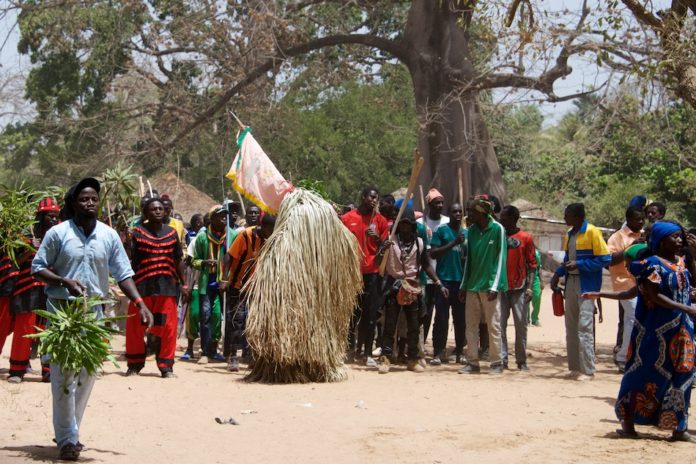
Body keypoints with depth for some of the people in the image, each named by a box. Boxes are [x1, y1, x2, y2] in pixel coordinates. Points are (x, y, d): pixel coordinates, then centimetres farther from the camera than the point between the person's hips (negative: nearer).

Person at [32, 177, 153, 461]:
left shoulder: (109, 236, 5)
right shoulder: (58, 233, -4)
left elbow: (123, 273, 7)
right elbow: (37, 268, -1)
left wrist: (139, 303, -6)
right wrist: (65, 281, -18)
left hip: (94, 310, 4)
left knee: (86, 375, 8)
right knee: (64, 376, -7)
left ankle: (69, 431, 23)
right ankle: (67, 439, -2)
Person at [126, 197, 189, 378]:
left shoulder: (172, 233, 11)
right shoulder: (137, 233, 2)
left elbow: (179, 260, 16)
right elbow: (130, 260, -2)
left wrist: (183, 284, 13)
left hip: (167, 286, 2)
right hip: (142, 286, -2)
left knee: (167, 327, 0)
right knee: (136, 327, 3)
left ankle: (166, 366, 9)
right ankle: (134, 364, 17)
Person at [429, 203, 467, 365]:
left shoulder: (466, 233, 13)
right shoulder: (441, 230, 0)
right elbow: (433, 253, -8)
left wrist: (467, 259, -1)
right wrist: (454, 243, -15)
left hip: (461, 279, 4)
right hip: (444, 279, -4)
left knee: (461, 318, 8)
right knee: (441, 317, -5)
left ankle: (460, 351, 16)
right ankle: (438, 352, -2)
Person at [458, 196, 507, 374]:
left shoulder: (497, 229, -6)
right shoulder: (472, 230, 10)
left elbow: (500, 258, -8)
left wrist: (494, 286, -14)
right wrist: (464, 285, 11)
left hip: (489, 286, -6)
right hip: (472, 285, 6)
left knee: (493, 325, 0)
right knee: (471, 325, 6)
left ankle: (496, 363, 6)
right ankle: (473, 362, 12)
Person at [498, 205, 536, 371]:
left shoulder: (525, 238, 1)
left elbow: (532, 264, 0)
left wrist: (530, 287, -9)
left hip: (519, 288, -2)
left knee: (521, 325, 3)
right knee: (500, 325, -1)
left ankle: (521, 360, 11)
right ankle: (502, 359, 2)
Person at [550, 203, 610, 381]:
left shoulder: (592, 232, -10)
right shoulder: (569, 235, 12)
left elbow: (605, 259, -14)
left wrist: (579, 264, -18)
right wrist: (558, 273, 5)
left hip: (587, 284, -8)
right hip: (571, 282, 8)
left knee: (584, 326, -11)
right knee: (571, 326, 9)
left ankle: (587, 370, -8)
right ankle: (574, 367, 17)